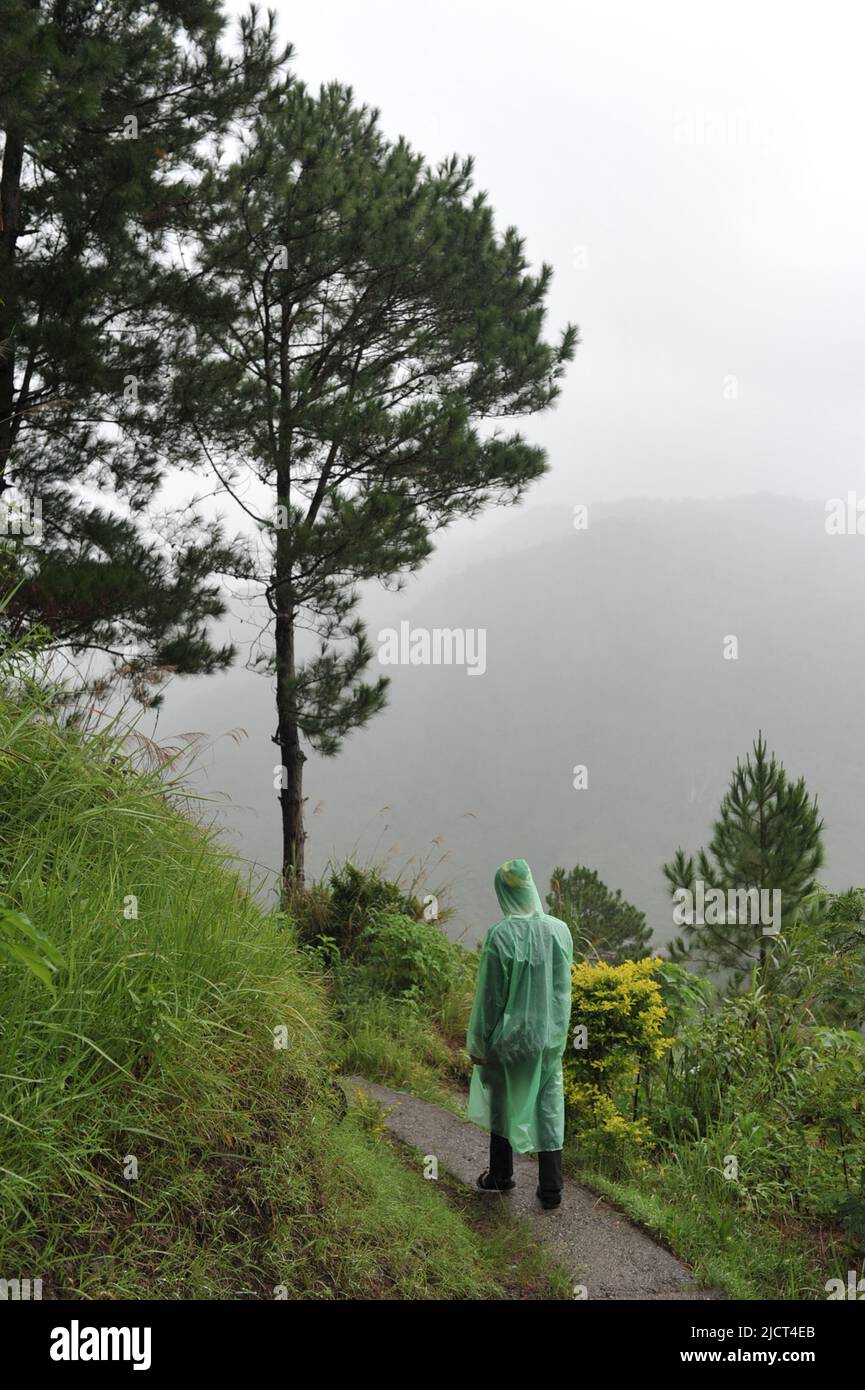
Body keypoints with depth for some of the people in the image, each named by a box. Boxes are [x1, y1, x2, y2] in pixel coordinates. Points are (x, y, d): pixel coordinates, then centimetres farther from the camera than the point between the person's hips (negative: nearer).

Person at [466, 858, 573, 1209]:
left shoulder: (500, 935, -22)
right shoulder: (560, 930, -10)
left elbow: (489, 995, -15)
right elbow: (564, 987, 1)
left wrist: (479, 1042, -3)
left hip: (510, 1035, -3)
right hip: (551, 1035, 3)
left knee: (503, 1101, 18)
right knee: (548, 1105, 14)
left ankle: (501, 1175, 35)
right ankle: (550, 1188, 18)